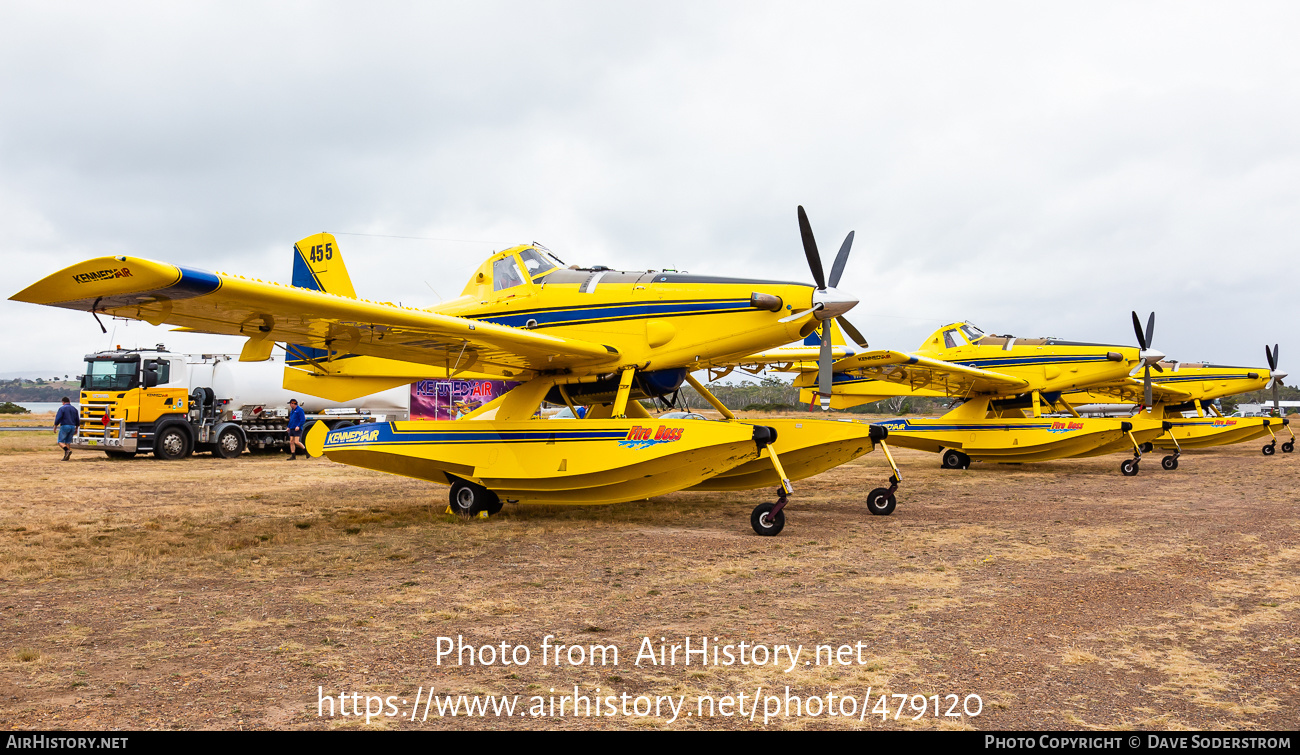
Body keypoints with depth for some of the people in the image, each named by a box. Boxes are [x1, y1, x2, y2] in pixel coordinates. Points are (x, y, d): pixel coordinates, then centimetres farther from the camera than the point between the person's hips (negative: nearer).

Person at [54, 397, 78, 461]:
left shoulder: (62, 408, -5)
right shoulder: (74, 409, 12)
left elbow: (58, 419, -12)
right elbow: (77, 420, 16)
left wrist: (55, 427, -4)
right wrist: (76, 429, 24)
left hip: (64, 426, -5)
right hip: (72, 427, 5)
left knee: (60, 442, -1)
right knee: (68, 442, 10)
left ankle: (67, 450, -26)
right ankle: (66, 456, 5)